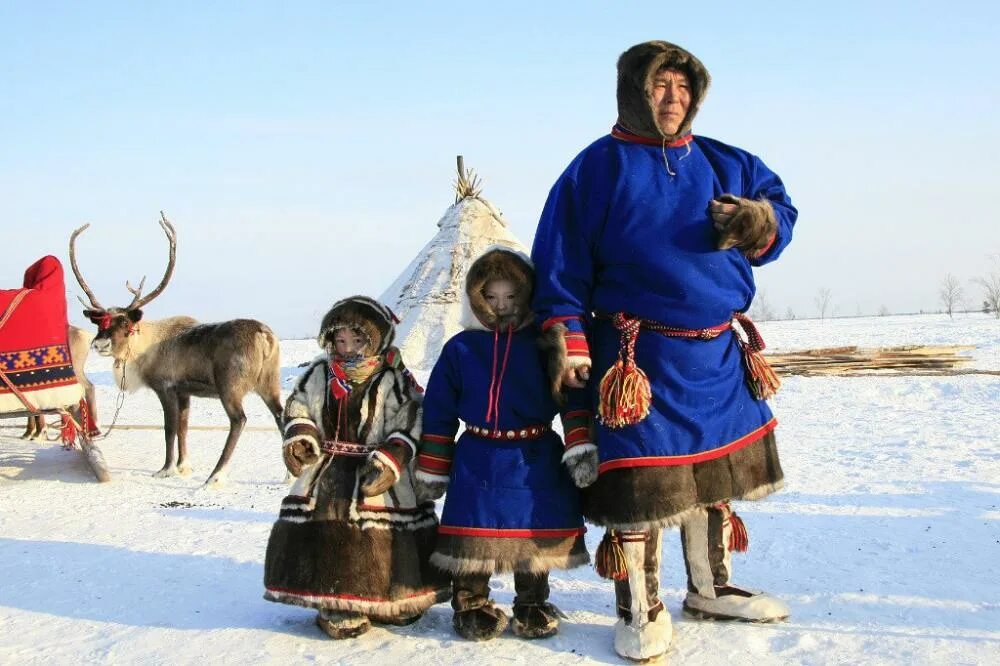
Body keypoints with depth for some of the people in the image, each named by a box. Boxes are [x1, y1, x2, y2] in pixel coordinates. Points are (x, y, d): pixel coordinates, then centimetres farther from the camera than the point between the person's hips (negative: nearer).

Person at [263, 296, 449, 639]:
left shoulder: (394, 380, -8)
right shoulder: (319, 375, 4)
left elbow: (412, 423, -11)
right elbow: (297, 406, 14)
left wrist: (390, 458, -21)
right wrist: (299, 435, -5)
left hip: (378, 477, -3)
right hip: (328, 475, 3)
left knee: (383, 542, 1)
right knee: (326, 537, -2)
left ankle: (395, 602, 22)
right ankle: (338, 607, 10)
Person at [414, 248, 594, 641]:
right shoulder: (461, 348, 4)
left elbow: (574, 398, -2)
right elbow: (439, 413, 7)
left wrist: (580, 447, -13)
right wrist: (432, 469, 7)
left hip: (535, 460, 0)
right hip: (477, 460, 0)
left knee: (536, 533, 6)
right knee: (473, 535, 0)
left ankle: (532, 607, 24)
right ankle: (471, 605, 18)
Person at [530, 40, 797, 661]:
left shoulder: (722, 163, 10)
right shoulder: (598, 168, -4)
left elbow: (778, 207, 13)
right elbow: (561, 260, -5)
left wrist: (760, 223, -11)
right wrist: (569, 338, -10)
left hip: (722, 354, 6)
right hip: (641, 357, -6)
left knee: (718, 470, 16)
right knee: (640, 481, -5)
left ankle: (710, 588, 34)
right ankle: (641, 610, 12)